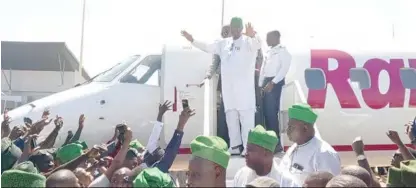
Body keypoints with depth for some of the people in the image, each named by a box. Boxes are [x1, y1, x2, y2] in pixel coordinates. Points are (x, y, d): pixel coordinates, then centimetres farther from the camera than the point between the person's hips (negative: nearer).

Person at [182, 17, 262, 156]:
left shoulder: (248, 41, -3)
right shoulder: (223, 43, 16)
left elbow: (258, 44, -24)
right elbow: (207, 48, 23)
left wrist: (253, 35, -46)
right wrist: (192, 40, 15)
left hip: (244, 87, -7)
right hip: (227, 86, 7)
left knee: (246, 118, -6)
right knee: (231, 118, 11)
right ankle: (235, 146, 21)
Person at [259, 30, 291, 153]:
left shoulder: (283, 51, -2)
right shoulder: (268, 52, 21)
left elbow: (284, 68, -12)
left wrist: (272, 82, -18)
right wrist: (261, 84, 11)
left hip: (275, 82, -7)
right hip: (266, 82, 7)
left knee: (272, 112, -10)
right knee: (266, 112, 6)